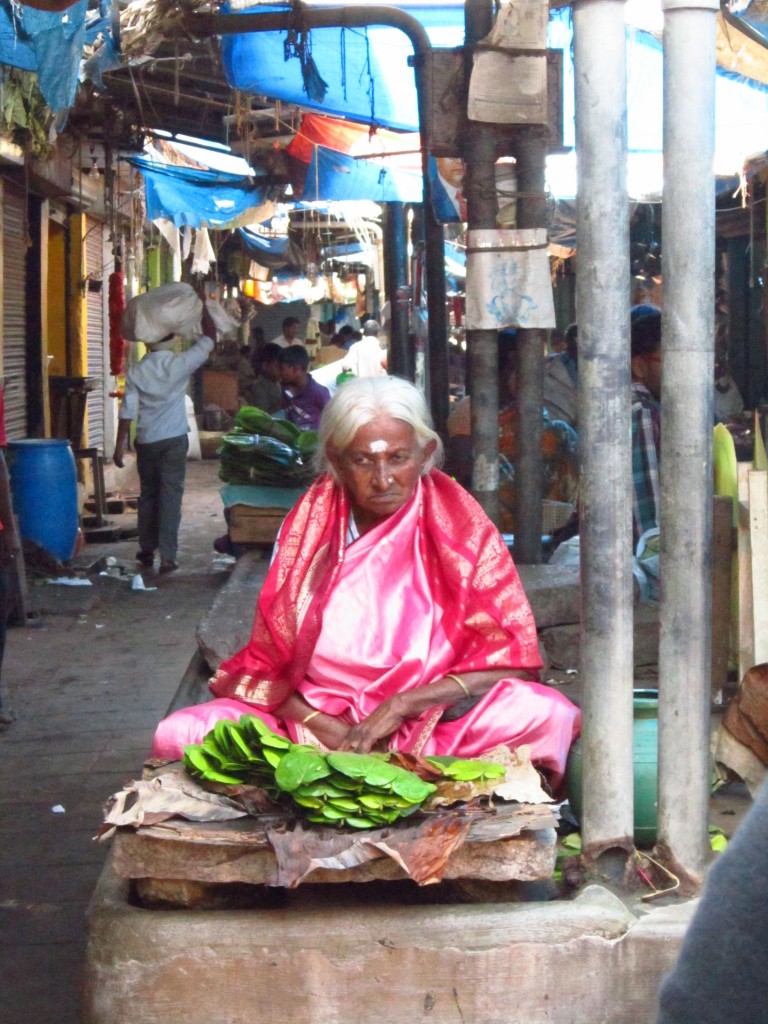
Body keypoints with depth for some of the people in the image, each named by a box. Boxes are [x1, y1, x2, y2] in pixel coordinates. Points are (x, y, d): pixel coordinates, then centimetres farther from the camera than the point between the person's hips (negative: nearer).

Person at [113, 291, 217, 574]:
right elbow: (210, 338, 1)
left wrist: (120, 445, 2)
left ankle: (147, 551, 23)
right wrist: (203, 308, 10)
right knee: (171, 494, -1)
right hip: (175, 439, -2)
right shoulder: (180, 364, -10)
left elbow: (127, 412, -5)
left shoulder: (136, 372, -6)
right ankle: (167, 556, -7)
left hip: (146, 441, 2)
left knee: (148, 494, 15)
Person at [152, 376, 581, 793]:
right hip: (316, 720, 2)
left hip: (431, 728, -2)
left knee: (546, 715, -32)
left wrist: (400, 706, -16)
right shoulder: (309, 525, 4)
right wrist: (327, 730, -15)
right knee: (178, 735, -22)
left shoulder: (458, 524, -2)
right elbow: (267, 663, 4)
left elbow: (512, 662, -7)